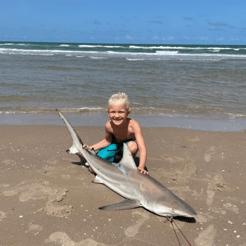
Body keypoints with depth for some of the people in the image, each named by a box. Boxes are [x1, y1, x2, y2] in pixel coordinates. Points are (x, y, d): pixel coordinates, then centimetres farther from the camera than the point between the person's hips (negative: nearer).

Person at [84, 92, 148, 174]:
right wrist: (91, 148, -11)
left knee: (133, 146, -40)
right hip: (115, 145, 3)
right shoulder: (109, 125, -24)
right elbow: (107, 140, 0)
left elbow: (142, 149, -42)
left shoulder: (133, 125, -36)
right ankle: (116, 158, 16)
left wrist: (141, 167, -58)